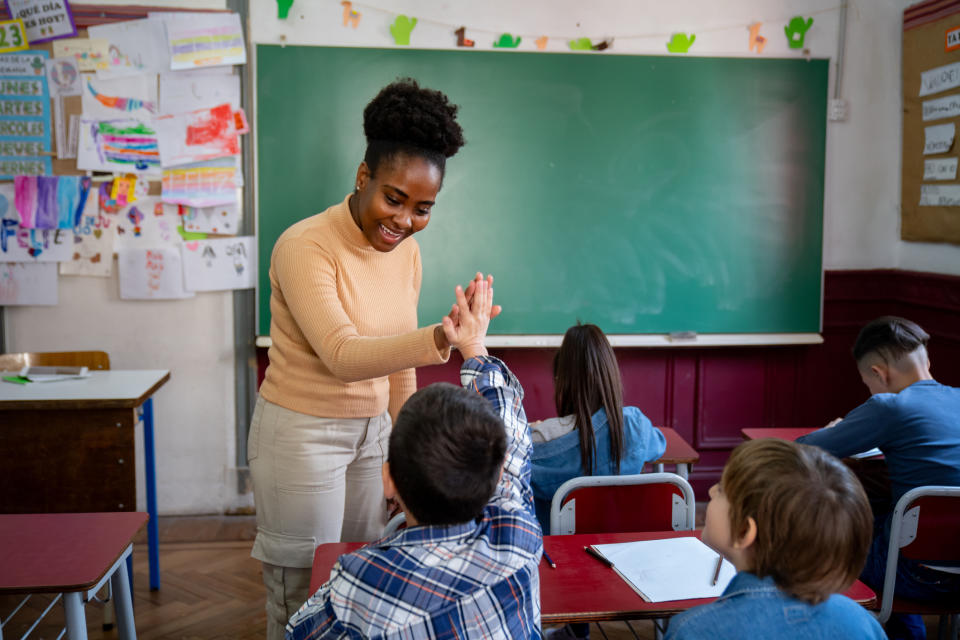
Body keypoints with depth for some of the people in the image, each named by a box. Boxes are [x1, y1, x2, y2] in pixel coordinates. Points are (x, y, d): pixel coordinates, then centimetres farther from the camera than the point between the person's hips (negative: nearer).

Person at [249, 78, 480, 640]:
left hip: (372, 431, 6)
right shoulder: (305, 247, -18)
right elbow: (343, 356, -27)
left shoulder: (407, 252, 2)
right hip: (303, 434, -6)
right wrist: (439, 339, -41)